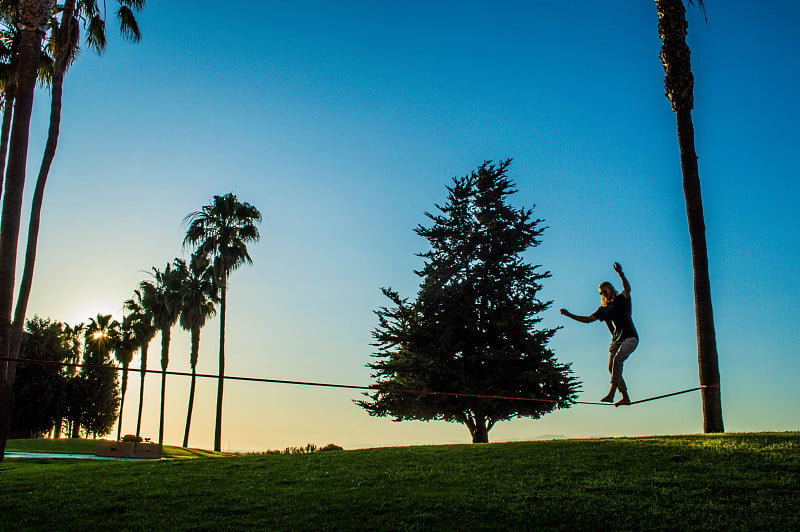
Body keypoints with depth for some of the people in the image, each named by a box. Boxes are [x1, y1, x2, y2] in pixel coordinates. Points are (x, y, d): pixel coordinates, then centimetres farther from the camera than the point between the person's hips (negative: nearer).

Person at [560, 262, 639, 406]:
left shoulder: (622, 300, 1)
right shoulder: (603, 309, 17)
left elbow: (627, 289, -20)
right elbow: (587, 319, 20)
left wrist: (620, 274, -36)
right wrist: (569, 315, 14)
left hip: (630, 337, -7)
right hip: (616, 340, 7)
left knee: (617, 359, -27)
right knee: (612, 367, -5)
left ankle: (611, 393, -35)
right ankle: (625, 397, 1)